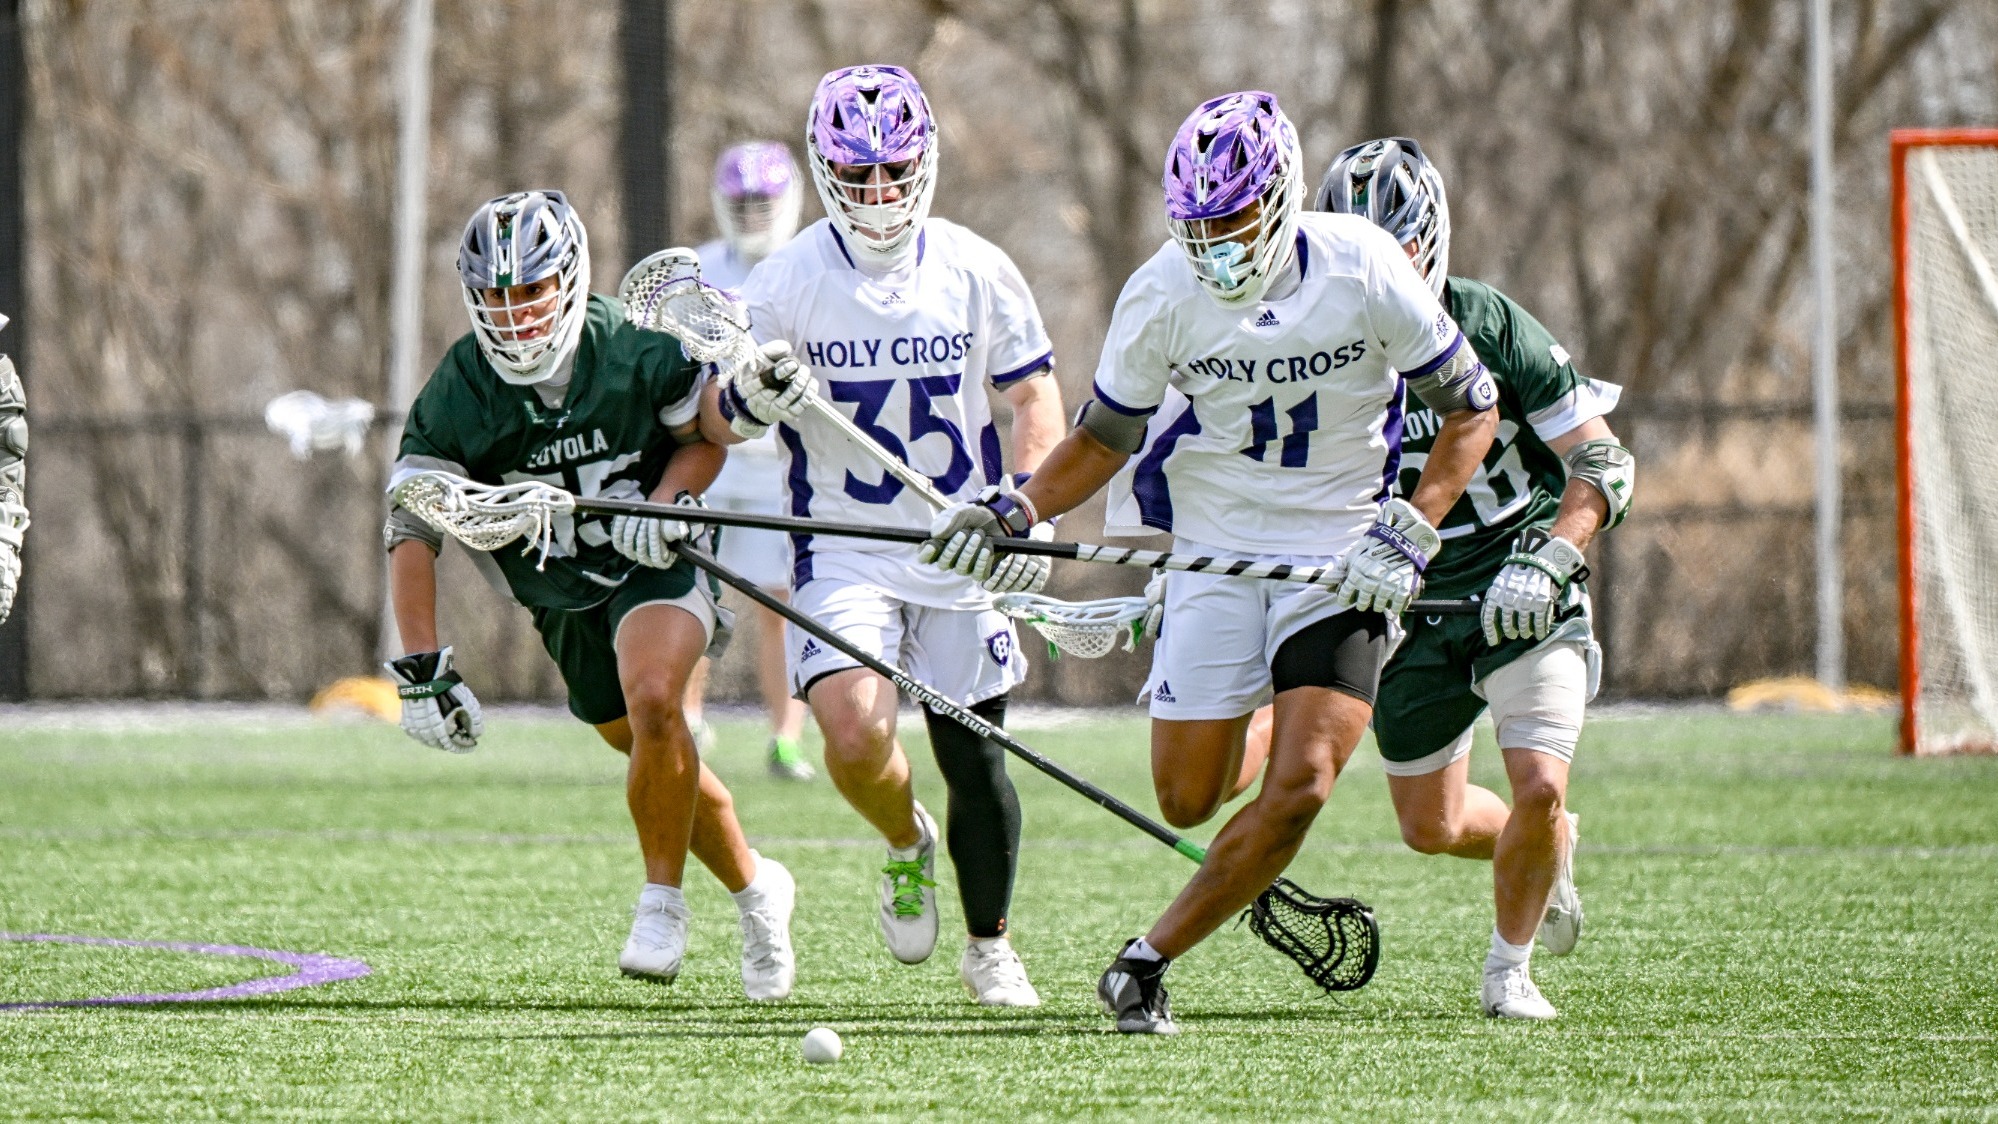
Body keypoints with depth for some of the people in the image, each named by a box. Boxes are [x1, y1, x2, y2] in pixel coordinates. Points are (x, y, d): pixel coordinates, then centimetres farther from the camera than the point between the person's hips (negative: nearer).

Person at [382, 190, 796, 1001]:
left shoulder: (639, 349, -18)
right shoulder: (458, 395, -17)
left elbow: (706, 432, 1)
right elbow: (412, 528, -14)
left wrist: (666, 501, -19)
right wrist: (422, 671, -20)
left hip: (656, 566, -3)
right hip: (559, 595, 3)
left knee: (652, 700, -29)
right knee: (653, 753, 10)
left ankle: (662, 902, -14)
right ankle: (754, 888, 35)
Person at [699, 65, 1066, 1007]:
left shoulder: (976, 271, -2)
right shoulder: (785, 283, -7)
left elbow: (1035, 397, 5)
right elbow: (715, 421, -3)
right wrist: (749, 399, -27)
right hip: (843, 552, -2)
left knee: (974, 758, 6)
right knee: (854, 733, -22)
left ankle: (990, 944, 29)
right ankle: (906, 845, 12)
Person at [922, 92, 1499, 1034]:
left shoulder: (1364, 270, -16)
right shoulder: (1162, 295, -11)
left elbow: (1471, 409, -4)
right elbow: (1105, 435, 5)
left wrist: (1409, 533, -14)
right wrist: (1017, 513, -11)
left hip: (1340, 556, -2)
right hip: (1214, 548, 2)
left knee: (1301, 788, -16)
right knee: (1186, 801, 0)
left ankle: (1147, 962, -2)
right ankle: (1249, 725, 37)